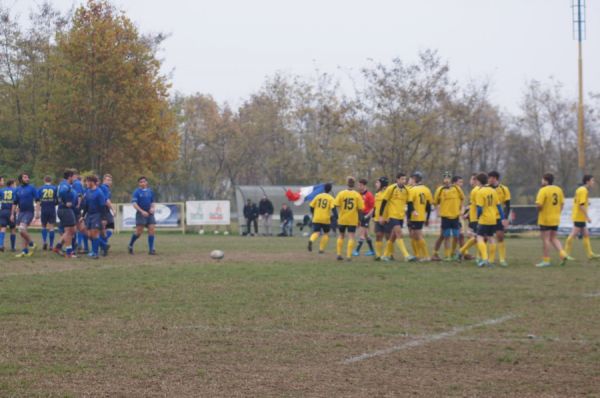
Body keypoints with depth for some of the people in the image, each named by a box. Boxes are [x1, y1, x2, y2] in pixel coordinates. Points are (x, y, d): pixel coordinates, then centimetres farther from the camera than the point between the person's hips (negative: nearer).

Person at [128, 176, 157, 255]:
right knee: (139, 231, -5)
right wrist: (142, 211, -19)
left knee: (152, 230, -6)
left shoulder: (150, 191, 10)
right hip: (141, 213, -4)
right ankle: (130, 246, 16)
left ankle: (151, 249, -1)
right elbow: (134, 203, -10)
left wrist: (153, 208, -2)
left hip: (149, 214, 4)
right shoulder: (137, 192, -4)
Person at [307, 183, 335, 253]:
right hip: (326, 219, -2)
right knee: (326, 234, 17)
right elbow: (333, 208, -15)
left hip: (316, 219, 2)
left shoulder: (318, 196, 7)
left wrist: (313, 215, 22)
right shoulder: (331, 198, -2)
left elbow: (311, 206, 8)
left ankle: (311, 240, -33)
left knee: (316, 232, 1)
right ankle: (321, 249, 14)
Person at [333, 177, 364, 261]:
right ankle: (349, 256, -9)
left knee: (341, 236, 17)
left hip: (342, 219, 2)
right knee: (351, 237, -1)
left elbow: (336, 205, -11)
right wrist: (355, 209, 9)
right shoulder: (357, 195, -6)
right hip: (353, 220, -1)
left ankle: (339, 254, 16)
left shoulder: (341, 194, -5)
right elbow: (360, 208, -9)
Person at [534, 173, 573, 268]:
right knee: (553, 238, 17)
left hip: (545, 219, -7)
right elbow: (562, 204, 11)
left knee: (545, 239, 0)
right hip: (556, 219, 7)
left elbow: (539, 205, -21)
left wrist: (539, 209, 0)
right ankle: (563, 254, 2)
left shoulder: (543, 190, -15)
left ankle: (546, 260, 4)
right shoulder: (559, 189, 7)